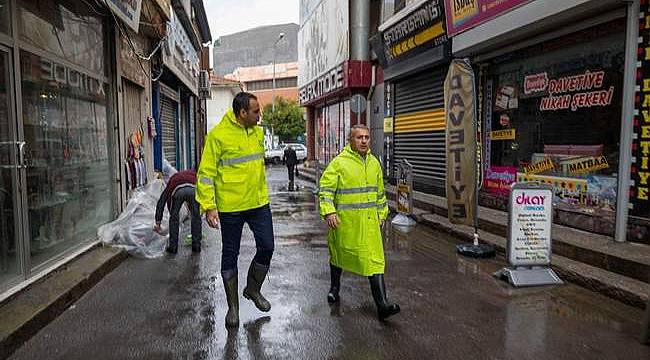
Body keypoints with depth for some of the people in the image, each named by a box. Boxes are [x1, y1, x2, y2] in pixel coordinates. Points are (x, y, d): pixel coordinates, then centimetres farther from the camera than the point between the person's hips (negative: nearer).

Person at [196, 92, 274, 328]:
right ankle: (233, 306, 25)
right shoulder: (218, 135, -13)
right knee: (230, 255, 8)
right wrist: (208, 207, -17)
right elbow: (206, 173, -12)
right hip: (231, 207, -5)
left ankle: (253, 289, 34)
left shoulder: (257, 132, 7)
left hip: (259, 203, 6)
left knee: (266, 248, 8)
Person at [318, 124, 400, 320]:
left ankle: (382, 305, -3)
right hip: (344, 220, -4)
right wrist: (329, 212, -22)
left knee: (375, 259, -4)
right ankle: (334, 287, 41)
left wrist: (382, 213, 21)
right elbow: (325, 189, -11)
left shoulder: (374, 163, 10)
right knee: (339, 255, 15)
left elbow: (380, 191, 21)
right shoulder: (339, 163, -8)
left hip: (370, 221, 4)